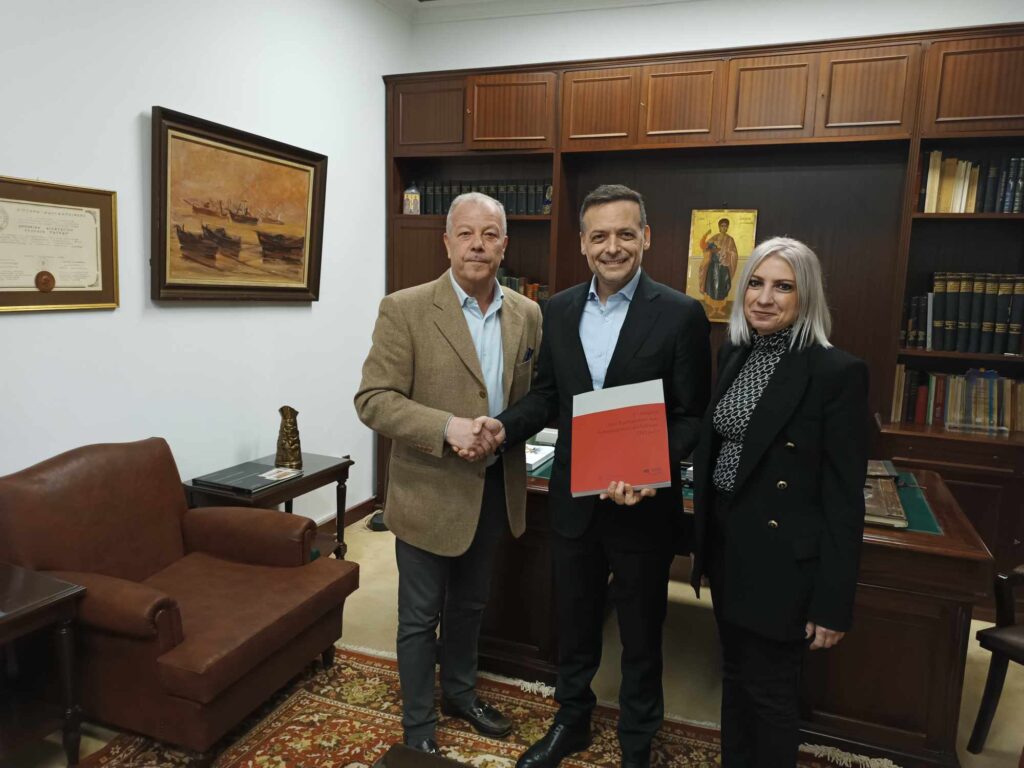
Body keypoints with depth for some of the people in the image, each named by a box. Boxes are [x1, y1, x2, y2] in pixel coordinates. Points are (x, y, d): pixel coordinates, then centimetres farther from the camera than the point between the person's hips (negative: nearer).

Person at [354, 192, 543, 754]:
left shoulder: (527, 315, 1)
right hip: (429, 491, -4)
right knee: (421, 617, 13)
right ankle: (418, 724, 35)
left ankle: (460, 692, 48)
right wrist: (446, 427, -28)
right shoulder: (405, 310, -14)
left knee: (470, 605, 24)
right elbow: (373, 400, -16)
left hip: (494, 489, 5)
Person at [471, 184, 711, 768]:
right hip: (573, 498, 4)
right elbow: (548, 395, 8)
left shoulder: (681, 315, -12)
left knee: (641, 634, 16)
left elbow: (691, 416, -10)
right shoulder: (559, 310, 2)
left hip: (643, 505, -3)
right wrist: (504, 426, -10)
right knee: (574, 622, 22)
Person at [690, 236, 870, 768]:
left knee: (769, 692, 11)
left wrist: (832, 601, -13)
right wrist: (703, 538, 14)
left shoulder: (837, 373, -16)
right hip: (726, 544, 6)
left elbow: (844, 499, -15)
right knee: (735, 677, 22)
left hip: (783, 558, -6)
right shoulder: (732, 355, 4)